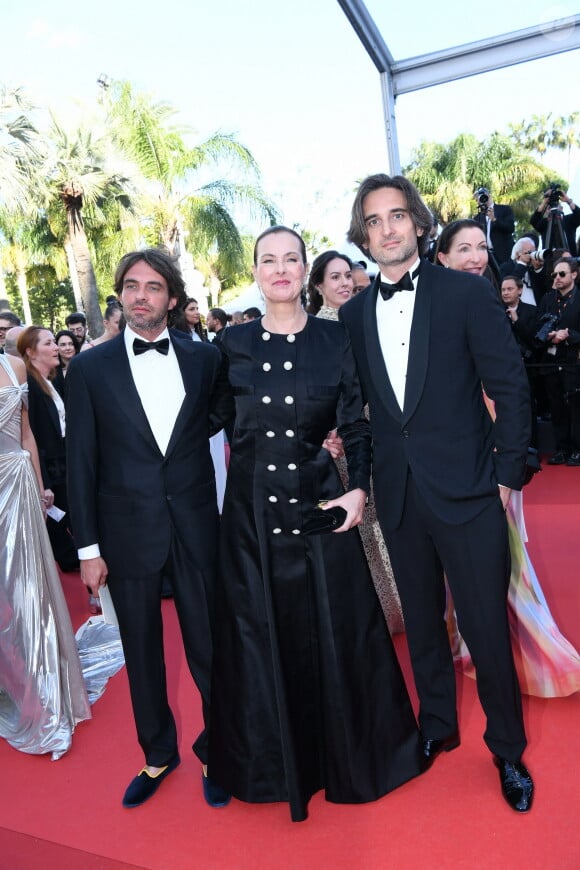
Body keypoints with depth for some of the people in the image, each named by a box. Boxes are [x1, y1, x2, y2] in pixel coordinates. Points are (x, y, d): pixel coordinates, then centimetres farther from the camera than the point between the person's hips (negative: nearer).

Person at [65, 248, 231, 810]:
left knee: (209, 647, 10)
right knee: (141, 652, 16)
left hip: (196, 527, 0)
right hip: (128, 532, 0)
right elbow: (81, 462, -1)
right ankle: (158, 754, 40)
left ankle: (215, 749, 36)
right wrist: (88, 547, -1)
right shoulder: (89, 368, -1)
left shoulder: (204, 357, 1)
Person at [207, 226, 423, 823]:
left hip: (320, 498, 0)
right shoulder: (233, 343, 2)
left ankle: (351, 755, 35)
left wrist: (358, 488, -8)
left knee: (337, 627, 8)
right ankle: (277, 761, 35)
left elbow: (356, 423, 2)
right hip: (251, 506, 1)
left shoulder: (334, 339, 1)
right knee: (262, 632, 11)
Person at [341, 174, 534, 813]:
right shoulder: (353, 314, 5)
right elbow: (358, 401, 9)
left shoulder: (467, 293, -5)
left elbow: (510, 387, -4)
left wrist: (507, 473, -6)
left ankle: (508, 750, 32)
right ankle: (436, 727, 41)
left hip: (467, 492, -3)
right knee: (421, 621, 18)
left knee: (487, 628, 7)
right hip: (398, 495, 3)